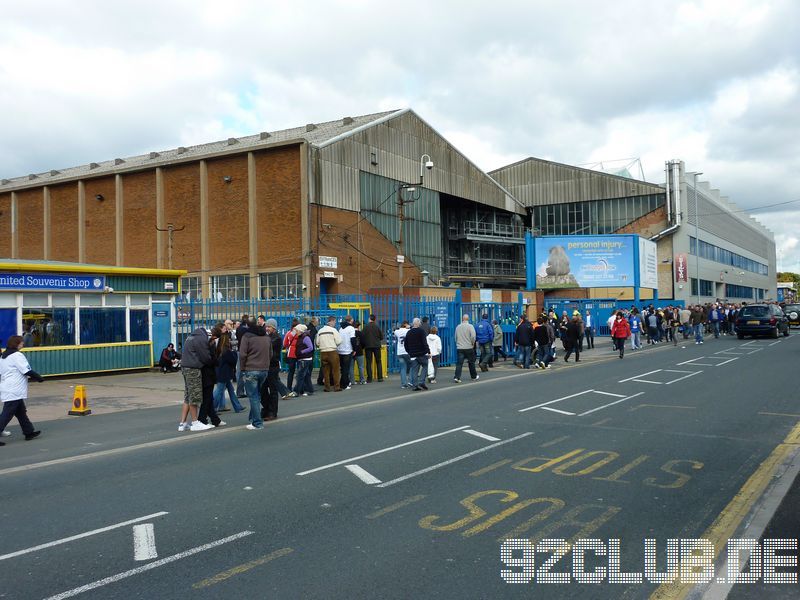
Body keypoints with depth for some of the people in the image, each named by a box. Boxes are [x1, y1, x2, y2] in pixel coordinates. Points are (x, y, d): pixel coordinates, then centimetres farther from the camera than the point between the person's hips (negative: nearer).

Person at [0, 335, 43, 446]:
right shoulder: (17, 355, -12)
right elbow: (28, 371, -15)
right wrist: (39, 378, -3)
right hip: (14, 391, -10)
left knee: (21, 412, 17)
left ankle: (29, 432, 25)